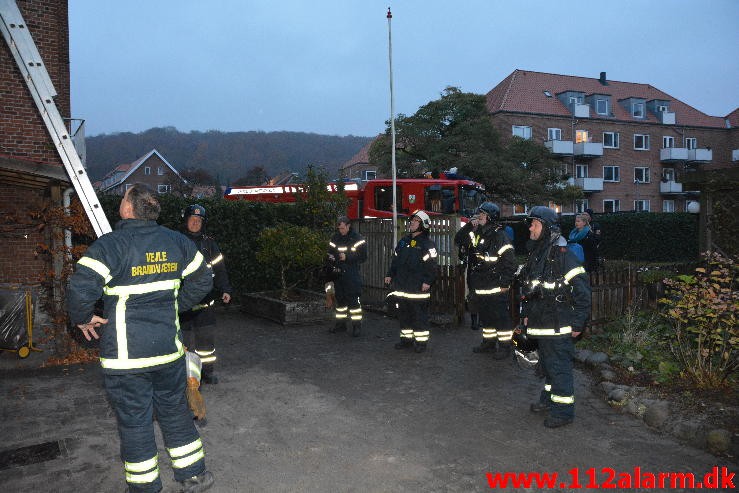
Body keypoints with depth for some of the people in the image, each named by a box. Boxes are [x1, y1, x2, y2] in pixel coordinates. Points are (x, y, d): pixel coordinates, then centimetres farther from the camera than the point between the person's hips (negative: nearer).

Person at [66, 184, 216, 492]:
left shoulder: (111, 245, -15)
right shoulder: (176, 241, 2)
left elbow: (81, 288, -25)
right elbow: (203, 280, 12)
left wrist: (82, 319, -6)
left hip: (125, 355, -5)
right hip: (169, 349, 5)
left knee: (134, 420, 11)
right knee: (174, 411, 20)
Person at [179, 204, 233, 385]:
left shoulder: (209, 244, 8)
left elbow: (219, 269, 8)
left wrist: (225, 290, -2)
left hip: (205, 300, 2)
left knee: (206, 336, 7)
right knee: (185, 336, -2)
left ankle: (208, 371, 20)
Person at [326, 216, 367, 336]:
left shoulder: (357, 239, -4)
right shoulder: (335, 238, 11)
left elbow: (363, 257, -7)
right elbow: (330, 254, 19)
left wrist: (347, 257, -16)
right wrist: (332, 259, -4)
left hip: (352, 274, -5)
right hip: (338, 274, 5)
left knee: (353, 300, -8)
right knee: (340, 299, 12)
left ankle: (357, 326, -1)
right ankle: (340, 324, 23)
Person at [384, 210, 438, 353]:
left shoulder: (427, 244, -6)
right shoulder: (403, 241, 15)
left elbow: (431, 265, -12)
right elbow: (395, 259, 20)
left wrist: (427, 281, -19)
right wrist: (390, 275, 14)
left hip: (418, 287, -7)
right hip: (401, 285, 7)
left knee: (420, 314, -2)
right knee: (403, 313, 12)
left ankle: (421, 341, 8)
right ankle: (406, 338, 24)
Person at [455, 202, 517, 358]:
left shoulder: (500, 236, -14)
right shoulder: (476, 234, 9)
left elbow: (510, 262, -16)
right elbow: (458, 239, 12)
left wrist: (505, 284, -17)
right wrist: (469, 225, -2)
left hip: (496, 288, -8)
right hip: (480, 287, 8)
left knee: (501, 317, 1)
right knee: (485, 316, 18)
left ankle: (504, 345, 12)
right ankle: (489, 342, 31)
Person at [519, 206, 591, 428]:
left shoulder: (562, 254, -18)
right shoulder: (535, 253, 10)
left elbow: (582, 290, -18)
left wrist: (578, 323, -17)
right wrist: (527, 314, 20)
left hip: (559, 325, -9)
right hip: (541, 324, 9)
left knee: (559, 367, -1)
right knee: (547, 364, 21)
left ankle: (563, 411, 10)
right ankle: (549, 399, 36)